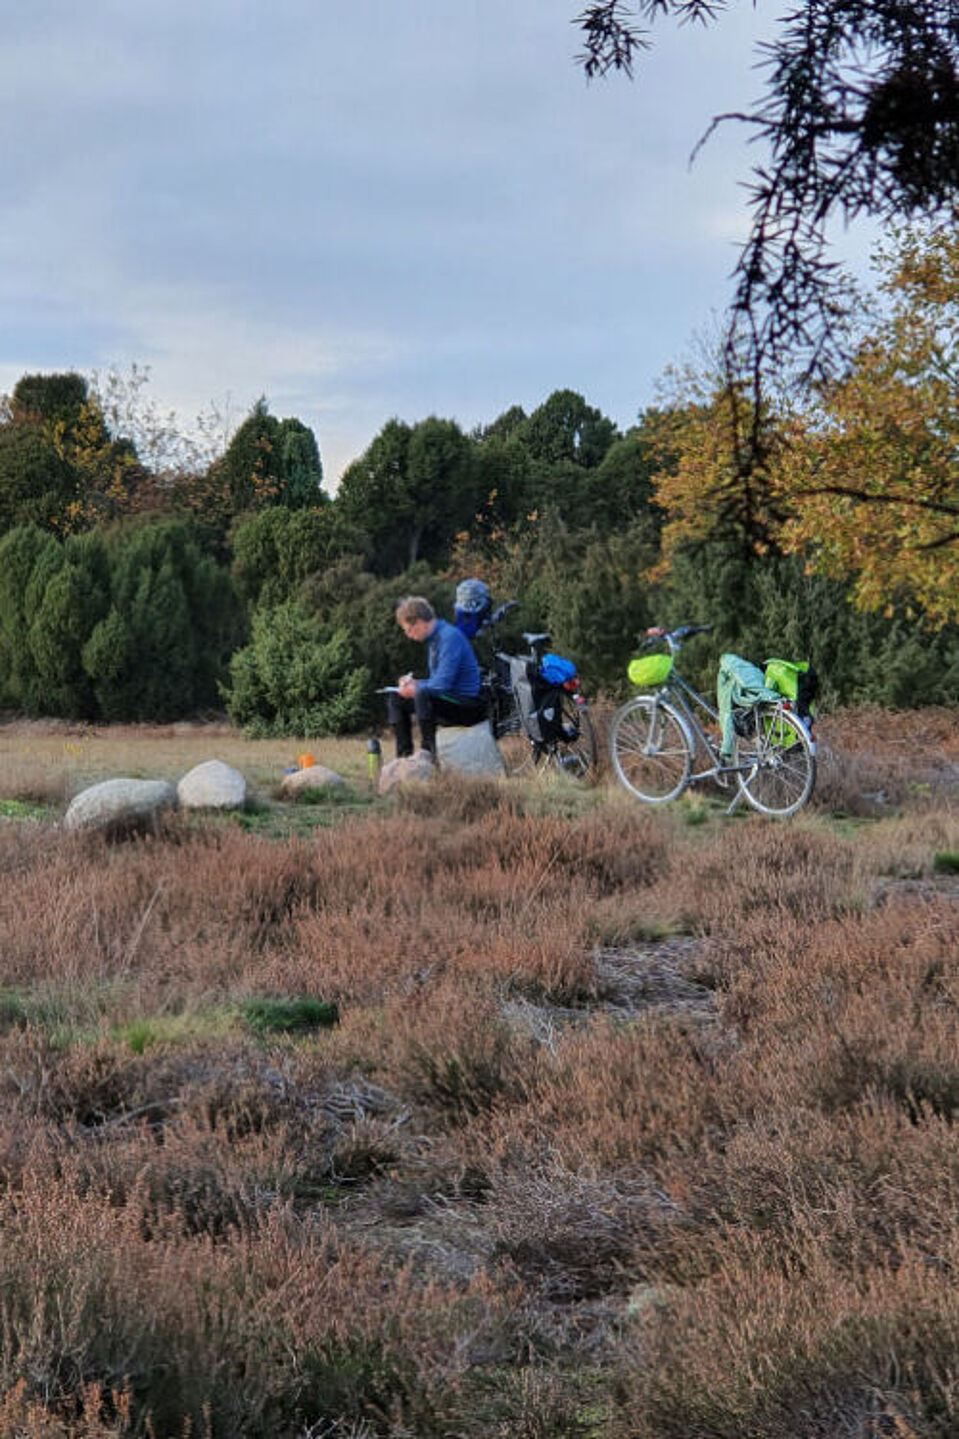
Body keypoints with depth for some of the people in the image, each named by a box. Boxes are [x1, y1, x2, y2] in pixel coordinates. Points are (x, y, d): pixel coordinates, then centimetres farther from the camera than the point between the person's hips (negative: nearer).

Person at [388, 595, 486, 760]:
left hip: (468, 706, -10)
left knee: (422, 695, -34)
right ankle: (404, 756, 3)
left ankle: (427, 752, -26)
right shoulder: (433, 639, 12)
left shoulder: (450, 637, -18)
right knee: (396, 701, 11)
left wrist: (415, 688, -10)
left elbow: (442, 683, -25)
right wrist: (413, 683, 5)